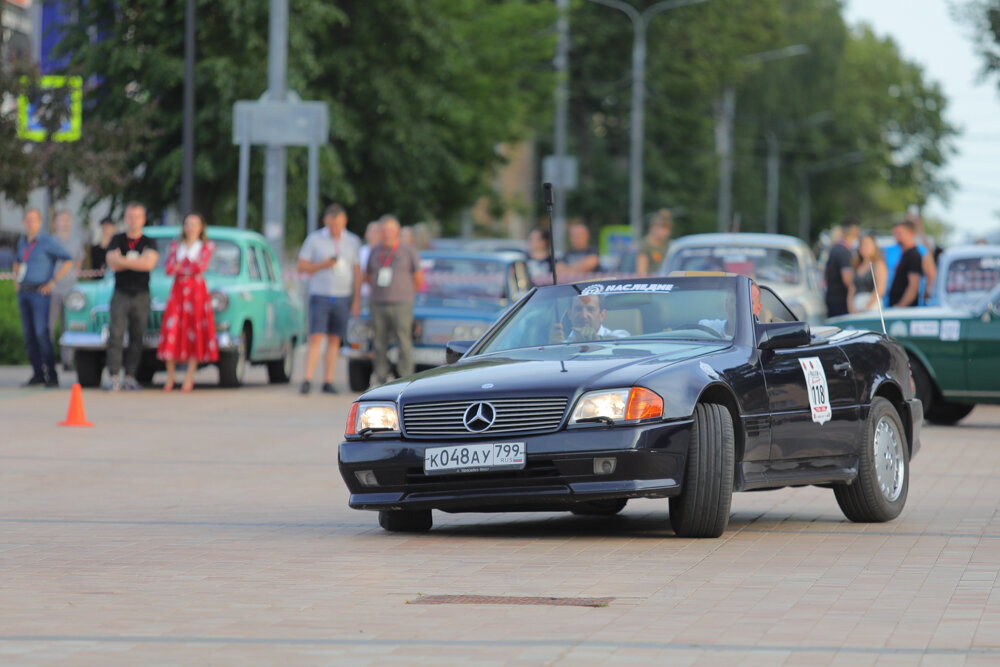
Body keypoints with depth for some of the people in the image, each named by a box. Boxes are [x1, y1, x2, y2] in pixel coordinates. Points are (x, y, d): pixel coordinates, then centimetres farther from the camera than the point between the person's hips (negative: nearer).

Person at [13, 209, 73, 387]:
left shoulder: (48, 242, -7)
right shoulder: (22, 242, 14)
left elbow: (68, 260, -11)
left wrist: (53, 282, -13)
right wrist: (16, 280, 18)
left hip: (40, 293, -7)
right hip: (23, 293, 7)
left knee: (42, 334, -14)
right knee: (29, 334, 4)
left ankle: (51, 376, -12)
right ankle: (38, 374, 8)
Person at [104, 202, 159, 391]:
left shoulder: (149, 242, 6)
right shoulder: (117, 240, 8)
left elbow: (149, 263, -12)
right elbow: (112, 263, -6)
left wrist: (123, 261, -11)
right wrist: (137, 262, -7)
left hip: (141, 295, 1)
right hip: (120, 295, -1)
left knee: (137, 338, -2)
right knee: (116, 335, -12)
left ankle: (130, 377, 1)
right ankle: (113, 377, -16)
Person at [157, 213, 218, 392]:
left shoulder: (206, 246, 9)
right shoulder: (176, 245, 15)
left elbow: (200, 266, -7)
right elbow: (169, 268, 1)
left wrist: (179, 266, -1)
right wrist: (189, 268, -6)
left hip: (197, 291, -2)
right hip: (178, 290, 2)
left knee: (194, 335, -5)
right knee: (171, 332, -7)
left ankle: (189, 378, -1)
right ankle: (170, 378, -2)